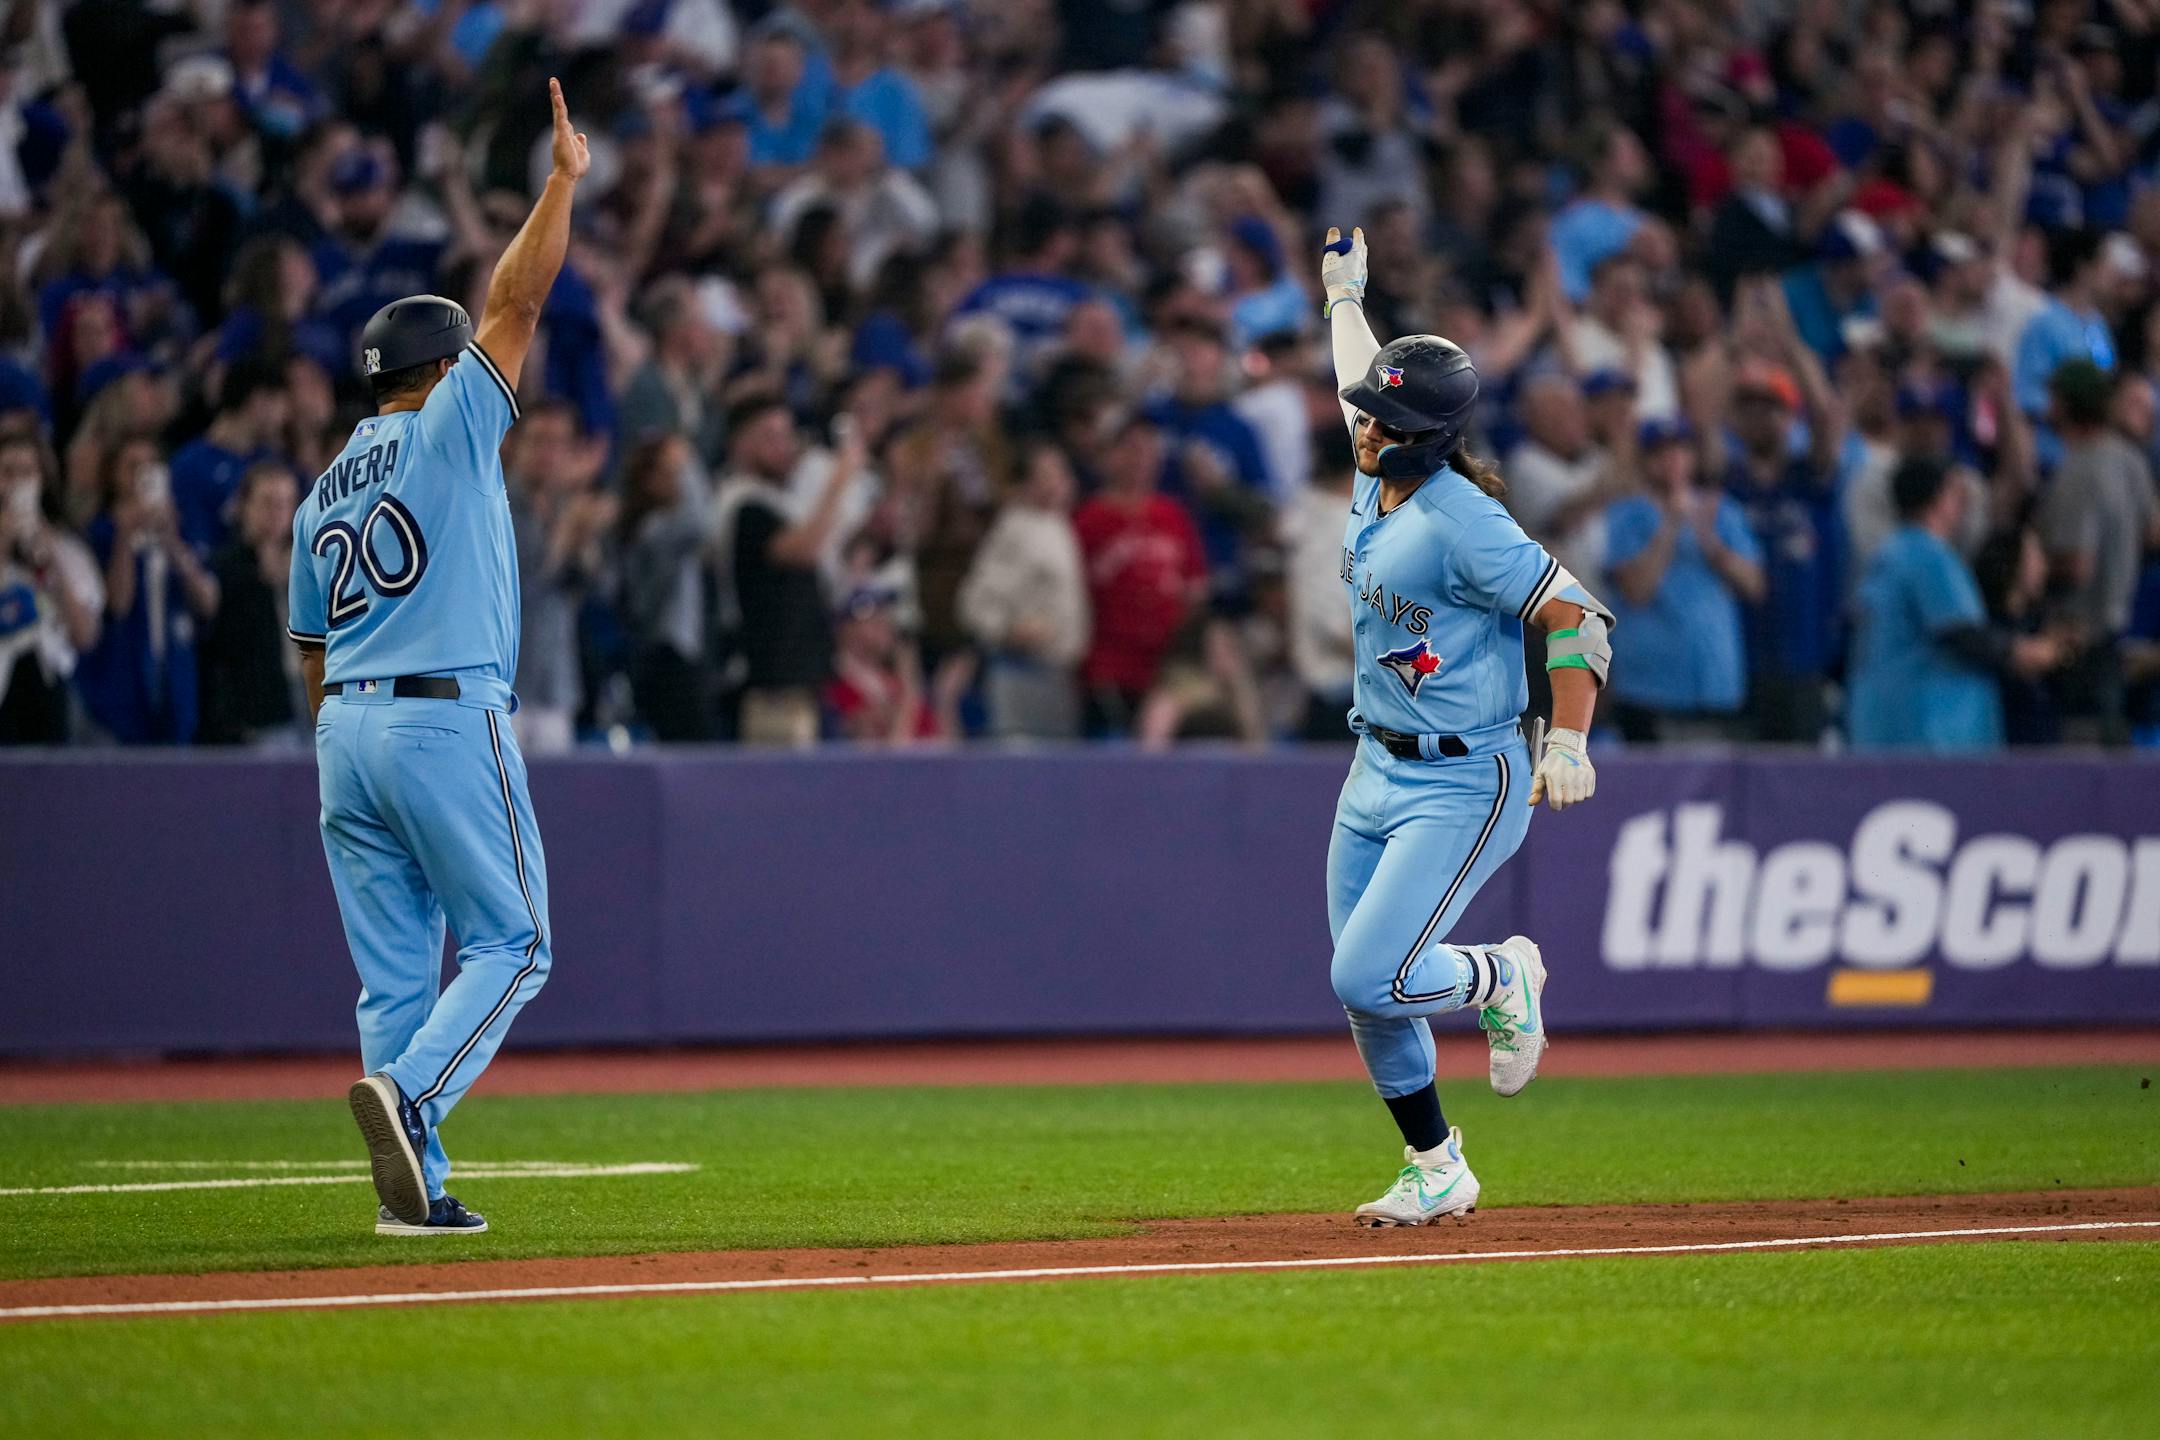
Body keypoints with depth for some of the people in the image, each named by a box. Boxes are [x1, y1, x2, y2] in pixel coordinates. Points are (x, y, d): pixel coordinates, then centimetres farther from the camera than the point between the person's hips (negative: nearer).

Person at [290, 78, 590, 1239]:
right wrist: (564, 177, -1)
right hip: (446, 719, -7)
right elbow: (517, 299, -6)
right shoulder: (448, 430, 0)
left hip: (345, 731, 7)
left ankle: (414, 1188, 1)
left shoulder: (319, 499, 19)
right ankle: (409, 1091, -25)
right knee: (509, 942, -2)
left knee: (394, 969, 6)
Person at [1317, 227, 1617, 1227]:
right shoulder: (1379, 475, 2)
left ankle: (1499, 979, 13)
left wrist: (1567, 744, -29)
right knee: (1366, 992, 9)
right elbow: (1362, 378, 23)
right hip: (1377, 770, 9)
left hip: (1463, 787, -9)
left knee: (1368, 978, -17)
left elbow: (1577, 614, -22)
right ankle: (1435, 1170, 23)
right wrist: (1342, 293, 39)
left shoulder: (1461, 523, -23)